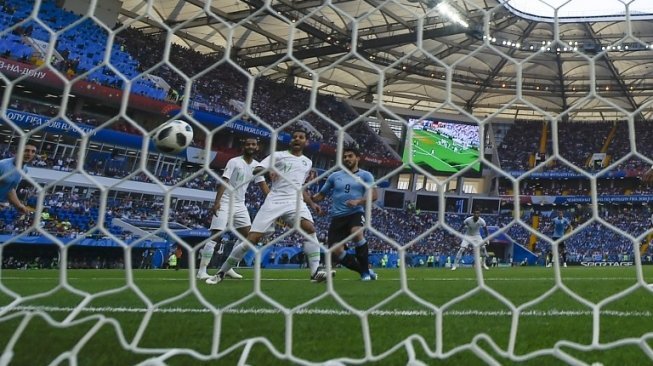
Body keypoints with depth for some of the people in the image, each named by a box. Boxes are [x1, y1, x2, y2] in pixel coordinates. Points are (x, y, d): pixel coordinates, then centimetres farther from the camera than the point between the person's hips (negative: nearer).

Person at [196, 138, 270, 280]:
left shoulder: (257, 166, 6)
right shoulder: (234, 162, -10)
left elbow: (263, 185, 6)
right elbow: (223, 182, -16)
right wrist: (217, 202, -25)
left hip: (240, 204, 7)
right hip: (225, 203, -7)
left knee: (247, 235, 1)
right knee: (215, 236, -11)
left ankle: (229, 267, 11)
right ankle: (201, 271, -6)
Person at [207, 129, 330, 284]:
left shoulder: (307, 162, 21)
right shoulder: (278, 155, 7)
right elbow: (256, 170, -5)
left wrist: (312, 203, 21)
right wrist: (268, 169, -26)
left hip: (295, 201, 3)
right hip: (274, 201, -3)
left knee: (309, 228, -28)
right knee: (252, 239, -8)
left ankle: (315, 271, -23)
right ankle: (221, 272, 9)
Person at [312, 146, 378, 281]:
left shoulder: (365, 175, 7)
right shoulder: (334, 176, 15)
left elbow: (373, 195, -7)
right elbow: (321, 195, 20)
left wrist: (358, 201, -24)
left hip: (356, 213, -3)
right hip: (337, 217, 3)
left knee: (357, 233, -36)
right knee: (335, 251, -12)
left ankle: (366, 271, -16)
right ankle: (363, 270, 10)